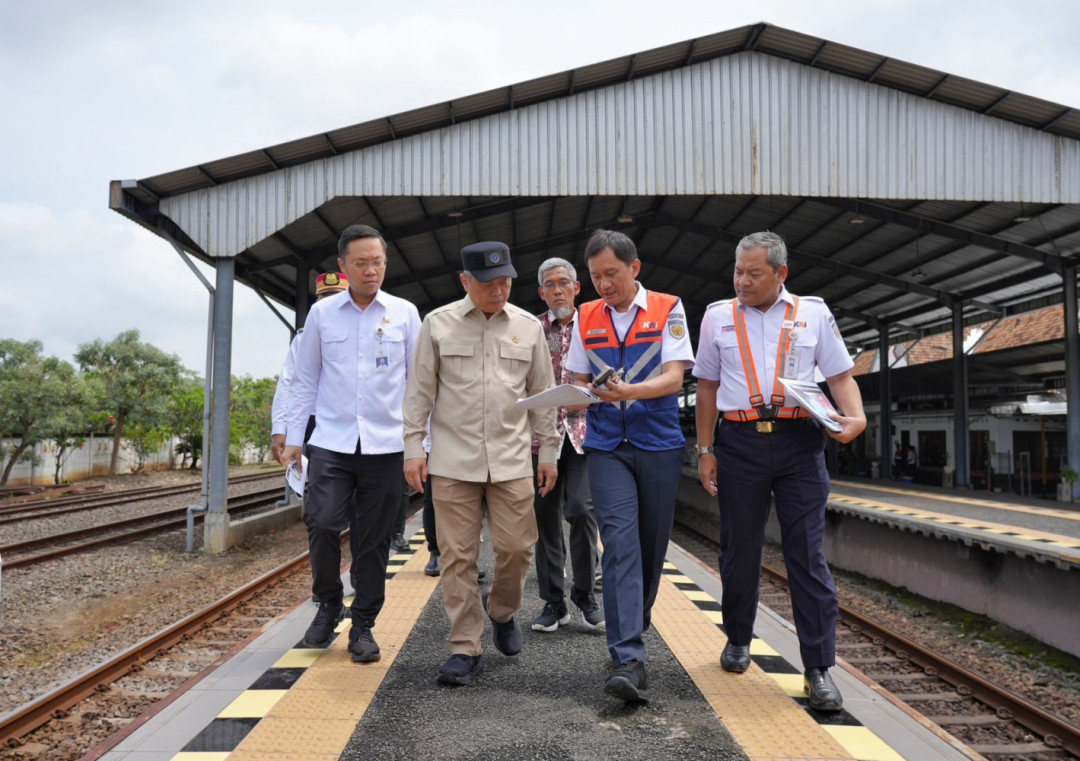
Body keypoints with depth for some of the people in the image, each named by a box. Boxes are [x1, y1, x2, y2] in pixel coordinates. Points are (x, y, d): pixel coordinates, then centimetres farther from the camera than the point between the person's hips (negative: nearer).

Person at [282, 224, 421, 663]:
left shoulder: (404, 313, 4)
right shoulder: (322, 314, 6)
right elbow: (305, 381, 11)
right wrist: (293, 438, 7)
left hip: (385, 444, 0)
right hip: (331, 442, 0)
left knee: (373, 540, 5)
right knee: (321, 524, -11)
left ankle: (363, 624, 21)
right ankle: (328, 604, 17)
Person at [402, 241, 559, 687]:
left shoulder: (528, 327, 7)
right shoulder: (438, 324, 2)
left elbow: (542, 393, 11)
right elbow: (420, 391, 4)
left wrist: (548, 452, 10)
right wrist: (414, 448, 0)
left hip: (512, 460, 2)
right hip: (453, 460, -1)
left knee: (516, 548, 2)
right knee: (458, 556, 1)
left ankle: (502, 613, 32)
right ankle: (465, 648, 13)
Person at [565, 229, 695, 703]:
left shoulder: (667, 310, 1)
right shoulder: (586, 318, 9)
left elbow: (674, 379, -9)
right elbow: (579, 380, 12)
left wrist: (631, 391, -27)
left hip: (659, 445, 0)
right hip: (606, 446, 1)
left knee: (652, 543, 9)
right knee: (620, 543, -11)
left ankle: (634, 625, 33)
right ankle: (628, 660, -15)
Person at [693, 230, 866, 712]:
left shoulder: (813, 313, 9)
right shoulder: (718, 316, 11)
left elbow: (840, 375, 8)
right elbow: (708, 387, 12)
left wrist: (856, 418, -11)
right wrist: (705, 450, 6)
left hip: (799, 442, -1)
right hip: (740, 442, 1)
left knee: (807, 554, -3)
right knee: (740, 550, 10)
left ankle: (818, 669, 3)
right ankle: (738, 639, 31)